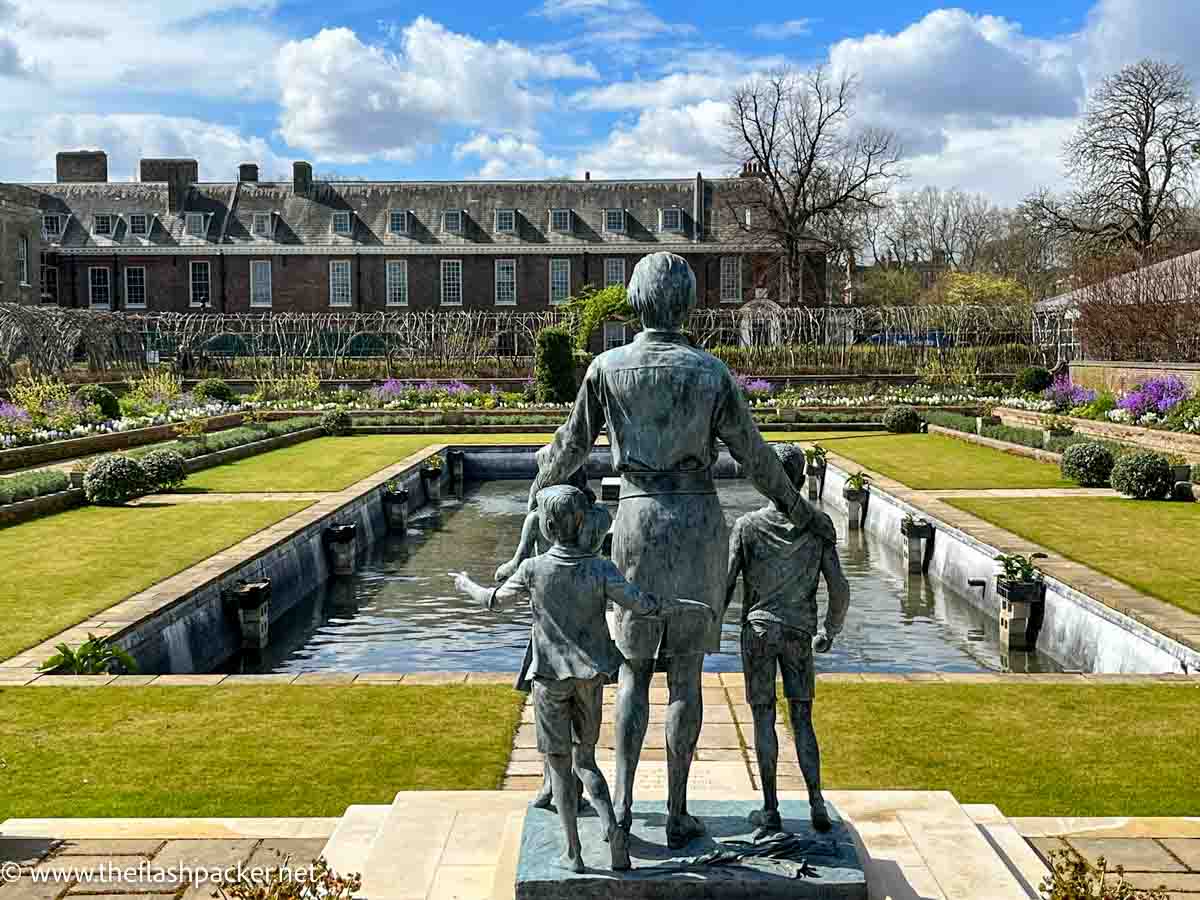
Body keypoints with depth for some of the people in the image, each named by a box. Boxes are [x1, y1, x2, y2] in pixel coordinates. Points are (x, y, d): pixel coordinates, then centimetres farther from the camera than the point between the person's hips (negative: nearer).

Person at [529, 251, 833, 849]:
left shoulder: (607, 367, -5)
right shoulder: (712, 372, -6)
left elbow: (575, 443, 4)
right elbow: (753, 454, 0)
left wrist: (545, 478, 26)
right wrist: (800, 512, 13)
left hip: (638, 519, 0)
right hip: (699, 520, 0)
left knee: (634, 667, 14)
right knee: (685, 673, 7)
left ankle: (622, 803, 7)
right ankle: (677, 814, 13)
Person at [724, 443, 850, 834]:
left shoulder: (747, 526, -8)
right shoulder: (819, 526, -2)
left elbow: (724, 585, -9)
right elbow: (839, 589, -2)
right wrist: (829, 631, 14)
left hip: (758, 630, -2)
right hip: (799, 632, 2)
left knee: (764, 717, 5)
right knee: (802, 718, 9)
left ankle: (770, 809, 7)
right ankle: (816, 803, -1)